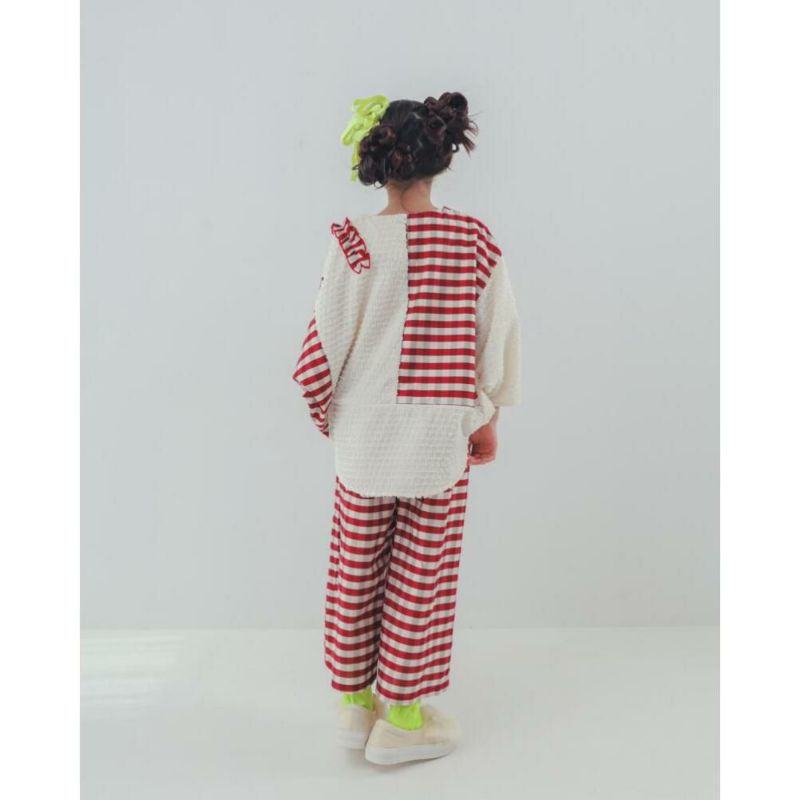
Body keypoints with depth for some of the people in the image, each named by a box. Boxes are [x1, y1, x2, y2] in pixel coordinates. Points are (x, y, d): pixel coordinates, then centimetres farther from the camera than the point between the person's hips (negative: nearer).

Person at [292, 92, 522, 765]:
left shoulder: (357, 242, -10)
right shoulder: (474, 240, -5)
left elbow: (327, 338, -8)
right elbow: (500, 335, 0)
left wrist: (323, 408, 10)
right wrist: (488, 419, 12)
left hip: (365, 431, 0)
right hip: (442, 437, 0)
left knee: (356, 566, 15)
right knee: (422, 573, 9)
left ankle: (355, 702, 29)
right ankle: (402, 718, 20)